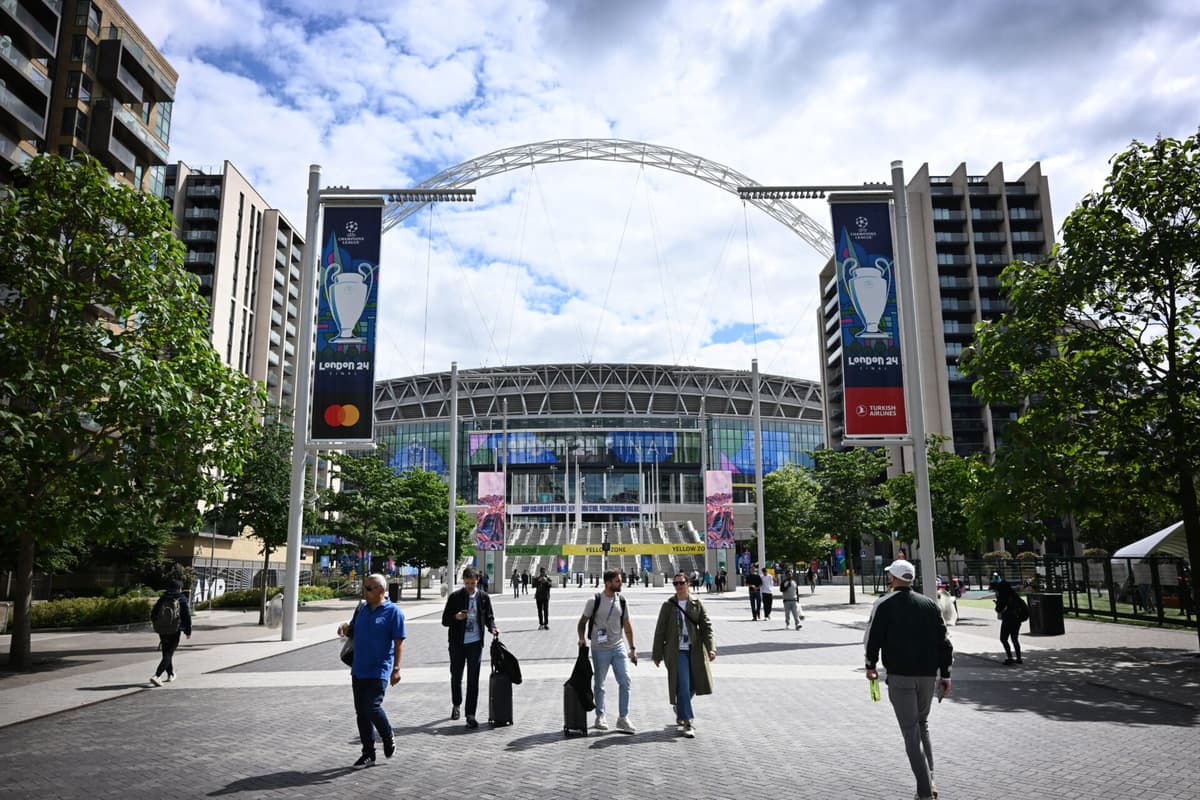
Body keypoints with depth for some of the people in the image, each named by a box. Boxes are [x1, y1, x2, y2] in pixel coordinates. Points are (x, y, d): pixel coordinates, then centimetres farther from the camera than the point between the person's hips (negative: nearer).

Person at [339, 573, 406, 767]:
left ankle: (388, 737, 14)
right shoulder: (362, 609, 11)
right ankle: (368, 753, 19)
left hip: (379, 671, -7)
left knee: (372, 707, -14)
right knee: (361, 712, 8)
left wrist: (396, 668, -14)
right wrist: (345, 628, -2)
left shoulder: (393, 611, -8)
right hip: (359, 670, 7)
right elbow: (353, 632, 22)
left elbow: (399, 642, -9)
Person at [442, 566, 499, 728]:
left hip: (475, 643, 0)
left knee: (473, 679, -2)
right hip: (457, 643, 0)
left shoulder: (484, 597, 2)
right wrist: (456, 617, -22)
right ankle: (456, 705, 39)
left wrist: (492, 628, -10)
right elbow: (445, 620, -1)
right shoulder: (454, 597, -3)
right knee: (456, 677, 14)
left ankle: (470, 715, 4)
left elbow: (489, 617, 10)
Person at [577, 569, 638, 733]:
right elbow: (583, 621, -1)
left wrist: (632, 648, 12)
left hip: (619, 647, 4)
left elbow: (627, 625, 12)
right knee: (599, 684, 8)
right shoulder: (594, 601, -9)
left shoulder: (621, 601, 5)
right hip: (600, 649, -3)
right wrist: (582, 638, -18)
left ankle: (623, 718, 6)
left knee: (625, 681, -3)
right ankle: (600, 716, 25)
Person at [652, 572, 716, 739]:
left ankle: (680, 709, 41)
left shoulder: (696, 603, 3)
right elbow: (660, 631, 3)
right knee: (683, 686, -9)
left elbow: (706, 626, 1)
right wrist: (657, 654, 3)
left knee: (692, 685, 12)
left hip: (695, 650, 3)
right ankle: (687, 723, -2)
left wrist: (710, 648, -12)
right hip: (677, 651, -3)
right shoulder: (668, 605, 0)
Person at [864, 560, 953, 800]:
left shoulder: (884, 604, -5)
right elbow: (944, 641, 7)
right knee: (923, 724, 22)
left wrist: (871, 666, 11)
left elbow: (873, 638, -4)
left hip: (900, 675, -4)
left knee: (911, 731, 1)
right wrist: (945, 674, 12)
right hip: (928, 674, 4)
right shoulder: (929, 604, 8)